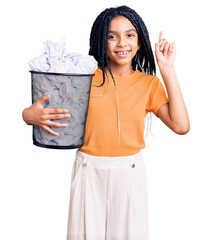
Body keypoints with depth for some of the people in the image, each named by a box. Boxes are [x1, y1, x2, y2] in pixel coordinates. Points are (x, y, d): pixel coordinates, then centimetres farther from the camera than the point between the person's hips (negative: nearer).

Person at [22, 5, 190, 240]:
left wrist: (167, 69, -12)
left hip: (129, 173, 1)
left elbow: (181, 126, -13)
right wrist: (31, 115, -26)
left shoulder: (149, 83, 1)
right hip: (89, 171, -1)